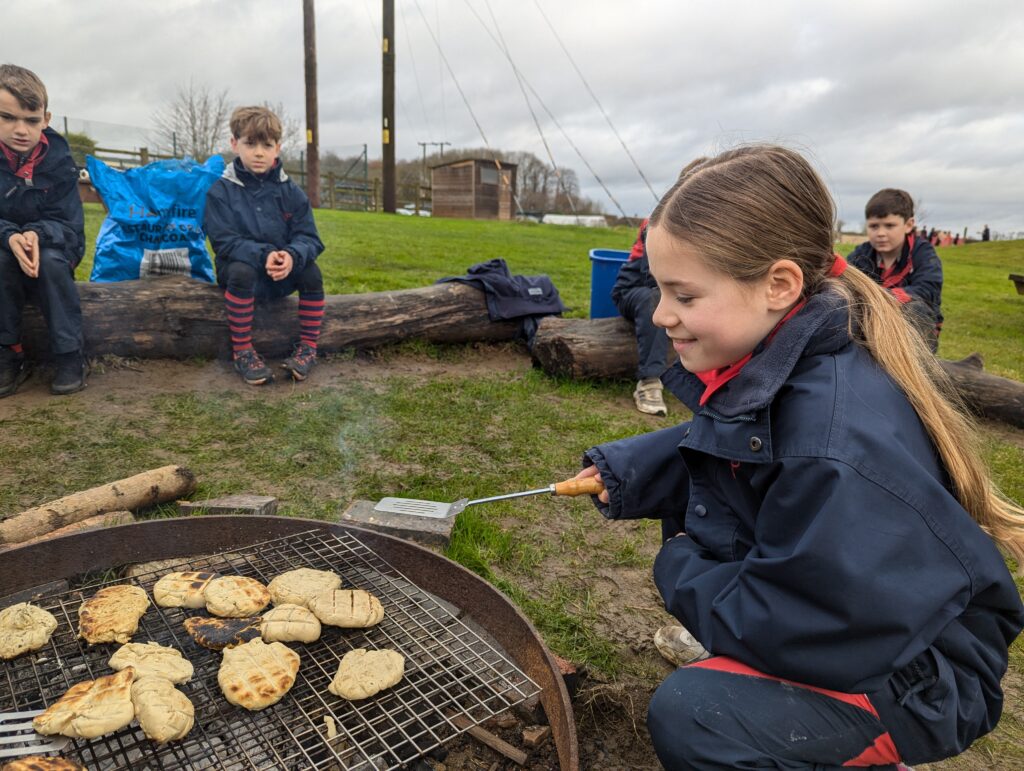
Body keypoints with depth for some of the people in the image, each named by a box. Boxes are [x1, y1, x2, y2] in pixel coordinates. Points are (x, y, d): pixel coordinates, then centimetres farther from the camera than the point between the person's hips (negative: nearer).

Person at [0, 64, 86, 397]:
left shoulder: (58, 158, -13)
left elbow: (68, 223, -15)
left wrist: (38, 235, -36)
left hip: (53, 246, -1)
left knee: (50, 261, -33)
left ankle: (70, 354, -21)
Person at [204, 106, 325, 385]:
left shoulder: (291, 192, -1)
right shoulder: (221, 191, -8)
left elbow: (308, 238, -7)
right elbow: (224, 241, -15)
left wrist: (292, 255, -30)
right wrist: (263, 255, -31)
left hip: (283, 272, 3)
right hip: (241, 266, -3)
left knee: (311, 271, -24)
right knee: (241, 272, -35)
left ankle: (308, 347, -11)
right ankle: (242, 351, -21)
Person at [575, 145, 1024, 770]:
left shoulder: (840, 441, -36)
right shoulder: (768, 361, -10)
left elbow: (795, 628, -30)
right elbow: (721, 444, 9)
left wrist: (683, 573, -14)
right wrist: (629, 467, -5)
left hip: (921, 675, -7)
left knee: (688, 715, -24)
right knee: (687, 512, 7)